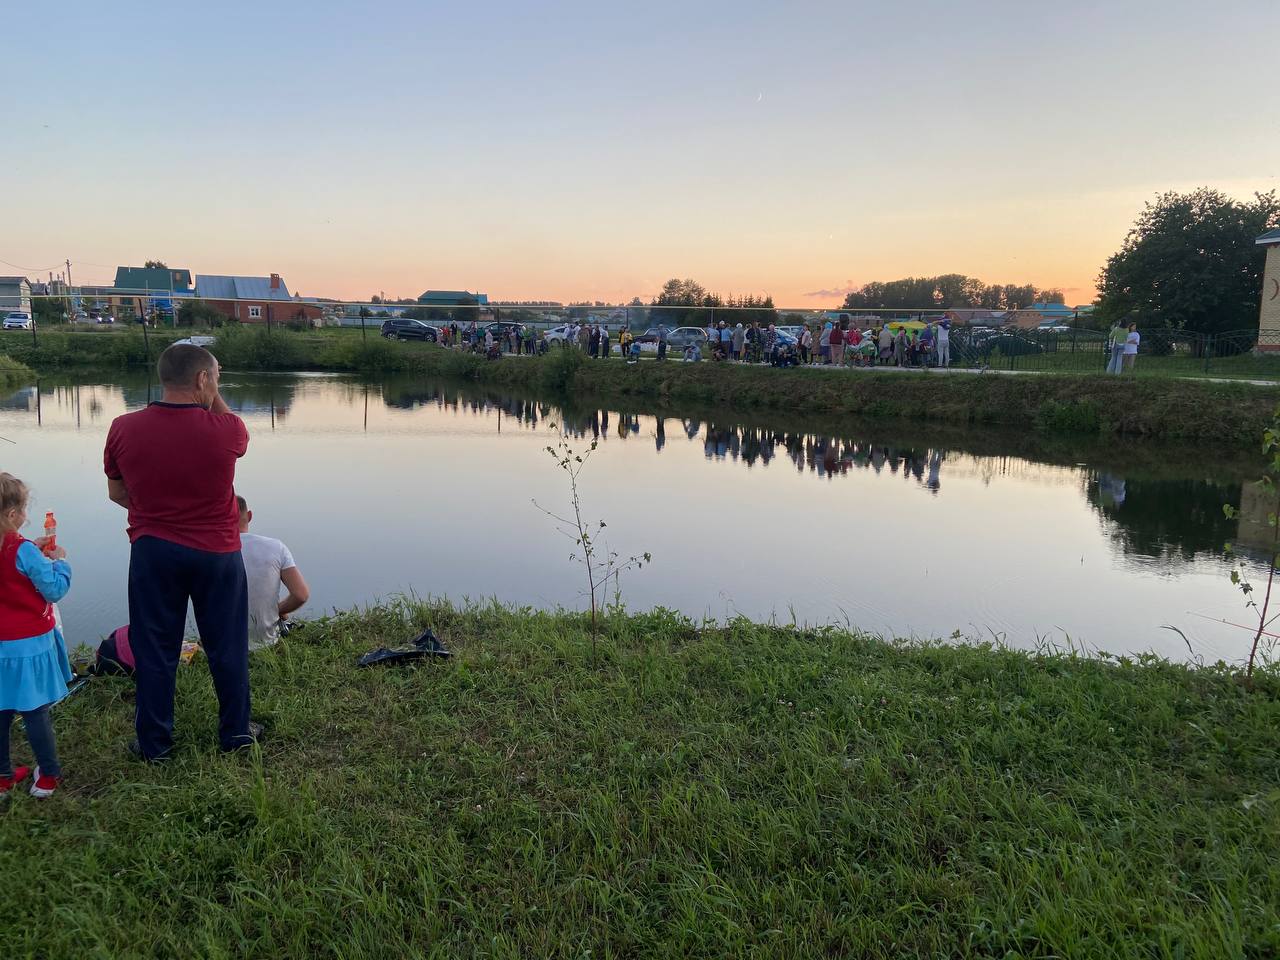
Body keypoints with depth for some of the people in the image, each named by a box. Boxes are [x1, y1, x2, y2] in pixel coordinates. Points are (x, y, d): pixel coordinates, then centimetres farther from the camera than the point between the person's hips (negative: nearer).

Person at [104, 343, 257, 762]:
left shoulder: (124, 428, -9)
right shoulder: (226, 429, -16)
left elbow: (116, 492, 4)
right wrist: (212, 396, 3)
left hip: (152, 551, 2)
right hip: (217, 553, -1)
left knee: (153, 651, 13)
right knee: (227, 648, 14)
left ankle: (154, 742, 24)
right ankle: (236, 731, 27)